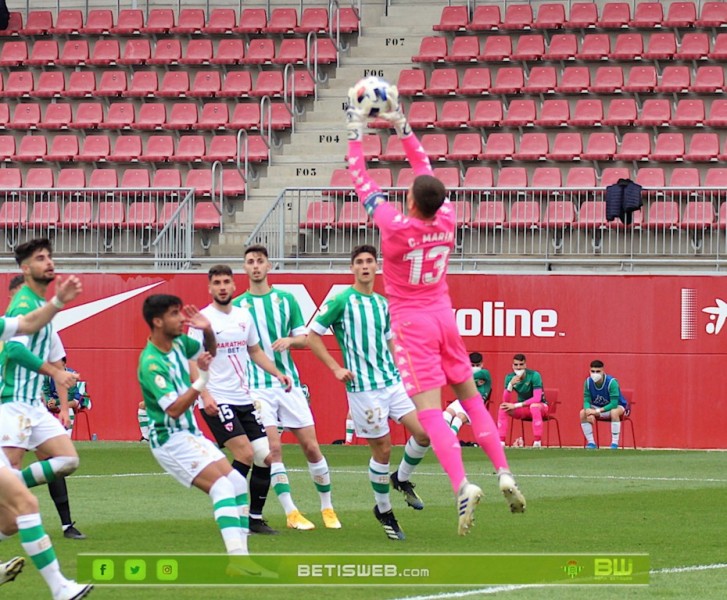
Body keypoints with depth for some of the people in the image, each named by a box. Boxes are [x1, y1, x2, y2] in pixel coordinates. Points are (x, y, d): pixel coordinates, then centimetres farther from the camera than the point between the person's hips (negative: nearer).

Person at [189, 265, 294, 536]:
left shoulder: (244, 316, 11)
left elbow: (255, 351, 24)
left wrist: (277, 373, 10)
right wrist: (204, 395, -23)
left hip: (243, 399, 7)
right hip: (217, 401, -7)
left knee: (266, 457, 2)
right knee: (245, 454, -18)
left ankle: (255, 518, 14)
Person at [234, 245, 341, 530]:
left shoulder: (286, 300, 8)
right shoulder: (238, 305, 3)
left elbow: (305, 337, 9)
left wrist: (290, 340, -12)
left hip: (289, 382, 2)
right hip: (257, 386, -2)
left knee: (311, 447, 0)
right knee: (273, 448, -12)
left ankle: (327, 508, 15)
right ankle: (291, 513, -6)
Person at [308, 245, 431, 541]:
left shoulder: (382, 303, 13)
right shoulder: (341, 302, -6)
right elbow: (313, 335, -3)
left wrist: (397, 368, 14)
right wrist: (336, 368, -10)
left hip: (393, 381, 6)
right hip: (363, 386, -6)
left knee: (424, 432, -7)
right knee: (382, 449, -2)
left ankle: (402, 479, 21)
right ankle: (384, 511, 16)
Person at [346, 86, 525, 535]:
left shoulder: (396, 226, -19)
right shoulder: (447, 220, -5)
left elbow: (362, 181, -10)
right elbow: (427, 170, 9)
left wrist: (357, 131, -1)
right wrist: (402, 127, 15)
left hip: (412, 324, -5)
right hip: (444, 316, 5)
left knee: (429, 411, -12)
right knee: (470, 396, 16)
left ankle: (462, 485, -28)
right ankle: (504, 473, 9)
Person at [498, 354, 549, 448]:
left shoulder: (534, 375, -20)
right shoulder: (509, 377, -7)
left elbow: (537, 399, -27)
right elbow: (506, 401, -13)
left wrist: (516, 405, -30)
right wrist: (510, 384, -31)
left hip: (540, 406, -4)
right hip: (522, 409, 4)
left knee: (534, 406, -39)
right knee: (503, 408, -22)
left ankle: (537, 442, -36)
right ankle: (500, 442, -21)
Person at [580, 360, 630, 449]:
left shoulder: (611, 382, -28)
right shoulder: (588, 382, -14)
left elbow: (614, 404, -31)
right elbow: (586, 400, -12)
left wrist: (598, 410, -38)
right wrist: (588, 410, -36)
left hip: (618, 406, -5)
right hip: (598, 408, 5)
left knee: (614, 412, -40)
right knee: (583, 413, -21)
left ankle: (615, 444, -32)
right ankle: (591, 443, -10)